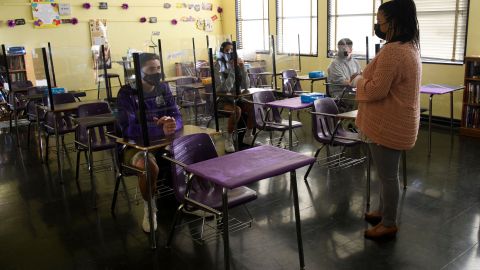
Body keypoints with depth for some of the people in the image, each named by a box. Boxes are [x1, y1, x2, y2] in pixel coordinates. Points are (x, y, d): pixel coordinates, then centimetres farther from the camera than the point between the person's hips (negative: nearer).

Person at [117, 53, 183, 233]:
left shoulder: (164, 89, 5)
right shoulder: (126, 94, -12)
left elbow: (178, 118, -1)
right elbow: (128, 129, -24)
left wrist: (172, 124, -27)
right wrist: (161, 129, -37)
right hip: (135, 146, -5)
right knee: (150, 168, -36)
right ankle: (149, 206, -6)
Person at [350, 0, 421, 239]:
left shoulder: (392, 51, -23)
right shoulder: (409, 48, 12)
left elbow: (376, 90, -24)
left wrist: (359, 80, -6)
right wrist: (365, 79, 11)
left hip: (389, 125, -10)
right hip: (397, 123, 10)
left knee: (387, 175, 3)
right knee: (387, 172, 21)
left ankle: (389, 224, 17)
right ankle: (383, 211, 37)